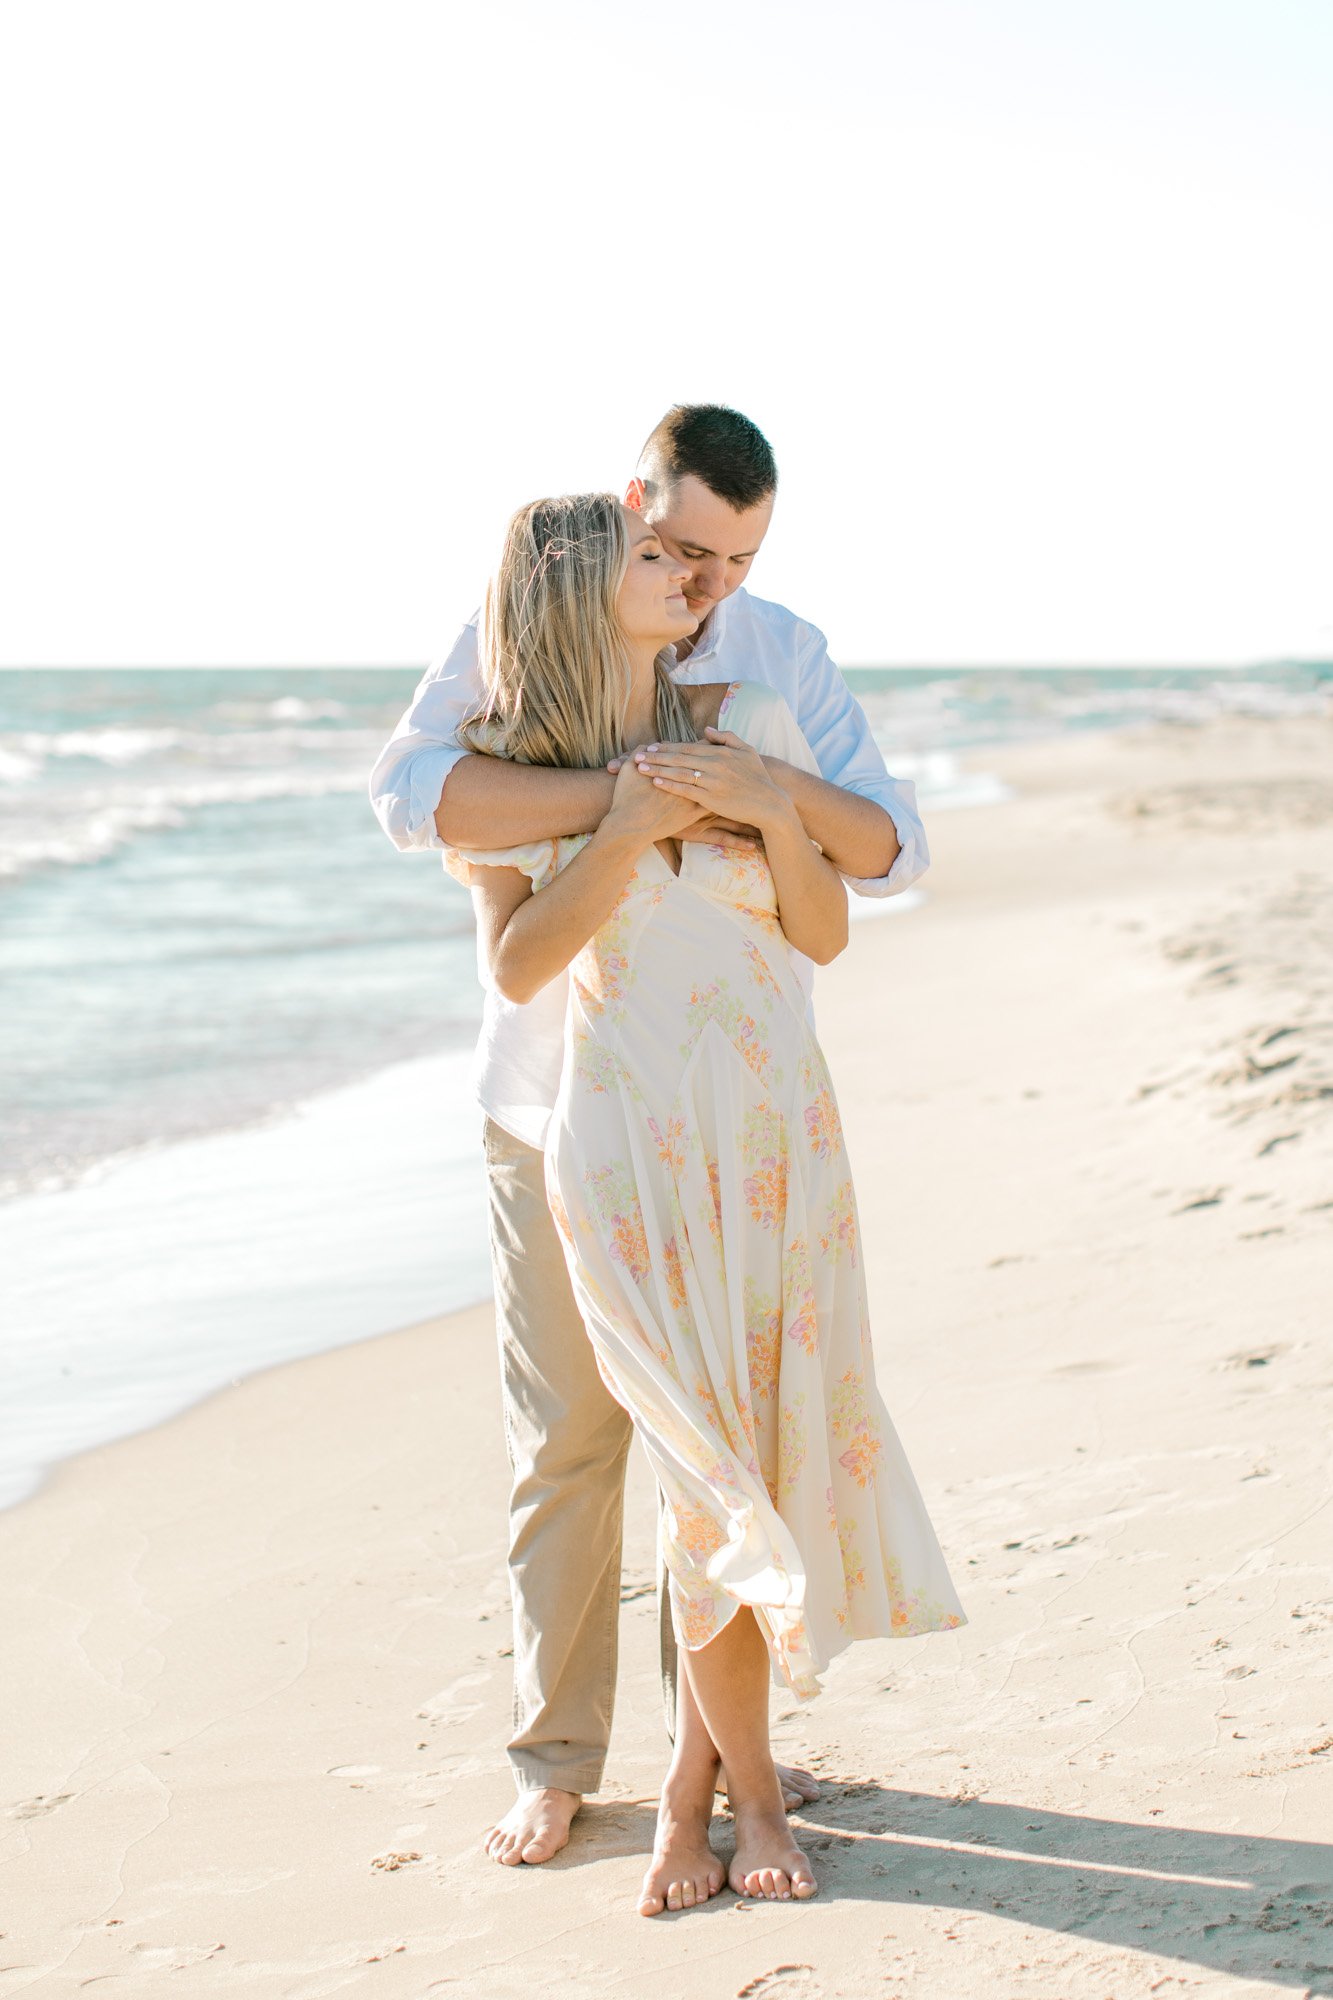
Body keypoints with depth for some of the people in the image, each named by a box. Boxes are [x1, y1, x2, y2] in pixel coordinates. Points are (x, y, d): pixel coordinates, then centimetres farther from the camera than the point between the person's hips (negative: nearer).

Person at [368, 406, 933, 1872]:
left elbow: (891, 855, -6)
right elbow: (411, 790, -26)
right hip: (562, 1107, -2)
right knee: (566, 1437, 2)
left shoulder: (786, 655, 1)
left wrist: (786, 790, -27)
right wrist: (619, 795, -38)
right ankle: (553, 1761, 15)